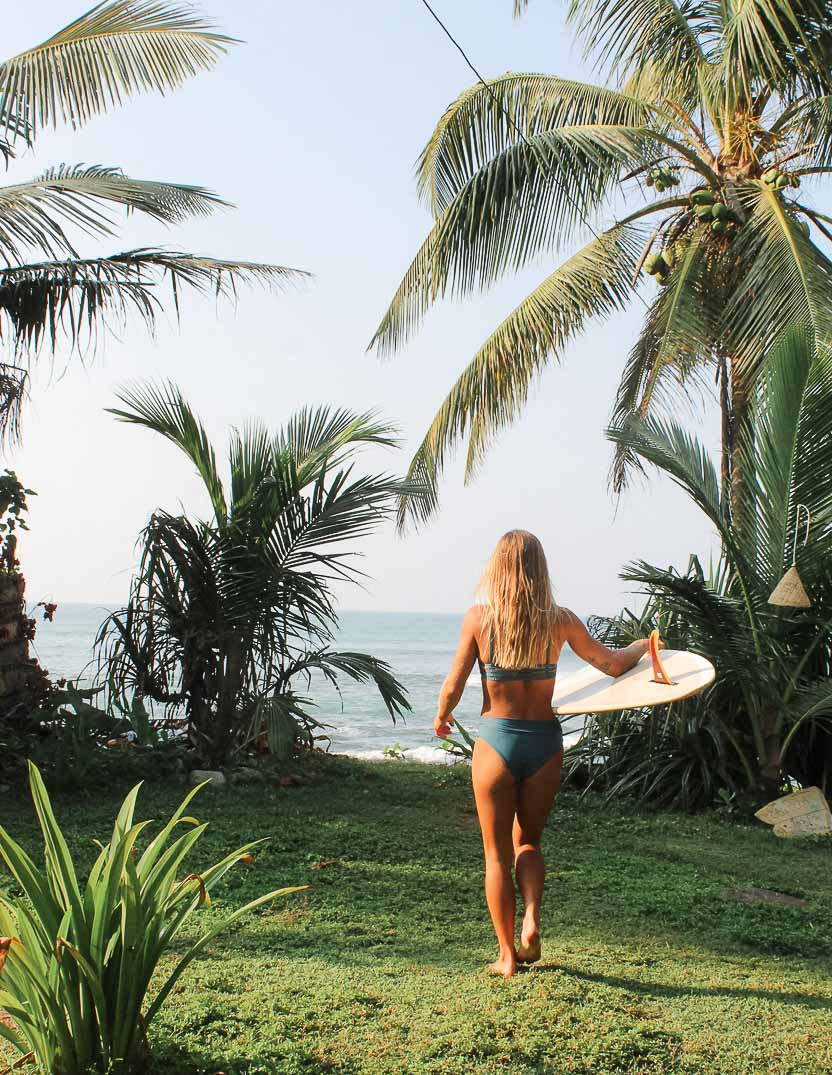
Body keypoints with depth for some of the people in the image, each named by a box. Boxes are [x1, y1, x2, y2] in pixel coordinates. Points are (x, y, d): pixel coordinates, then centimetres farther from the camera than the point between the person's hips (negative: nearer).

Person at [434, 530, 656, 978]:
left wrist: (441, 717, 16)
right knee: (528, 841, 22)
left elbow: (453, 685, -5)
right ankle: (531, 921, 1)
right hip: (544, 742, 2)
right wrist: (642, 644, 26)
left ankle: (507, 955, 16)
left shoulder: (479, 617, -8)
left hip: (495, 739, -2)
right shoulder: (559, 620, -4)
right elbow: (613, 664, 5)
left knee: (497, 852, 11)